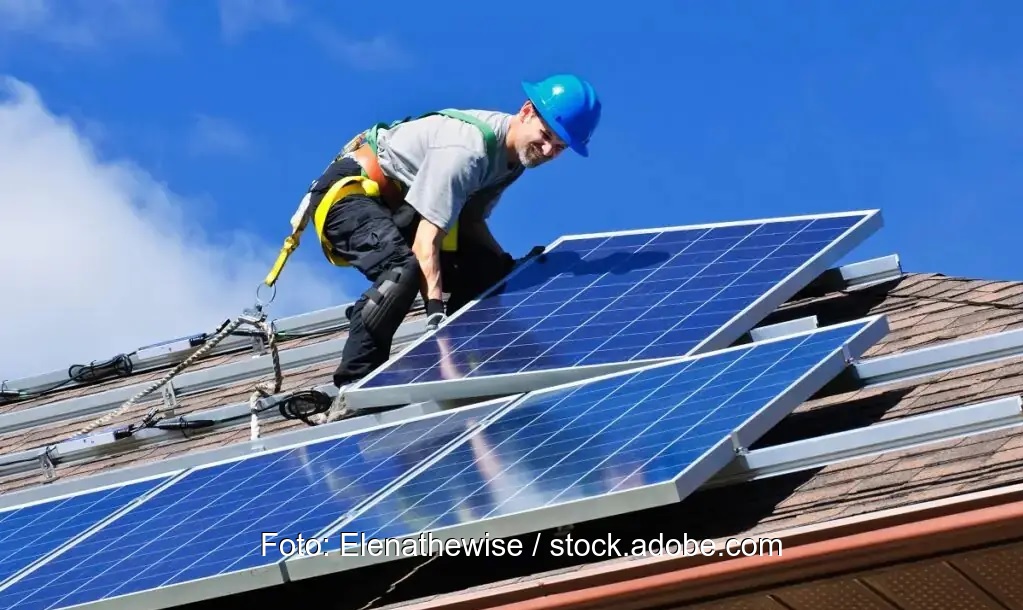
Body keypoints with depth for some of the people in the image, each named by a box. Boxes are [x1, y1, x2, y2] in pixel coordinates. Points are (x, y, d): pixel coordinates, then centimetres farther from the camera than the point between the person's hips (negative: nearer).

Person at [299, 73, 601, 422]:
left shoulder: (514, 152, -1)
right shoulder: (467, 150, -30)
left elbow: (471, 221, 7)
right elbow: (426, 240, -34)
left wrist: (508, 266, -8)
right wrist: (436, 309, -41)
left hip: (398, 203, 10)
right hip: (349, 192, -10)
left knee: (485, 270, 3)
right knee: (404, 271, -34)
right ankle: (350, 394, -32)